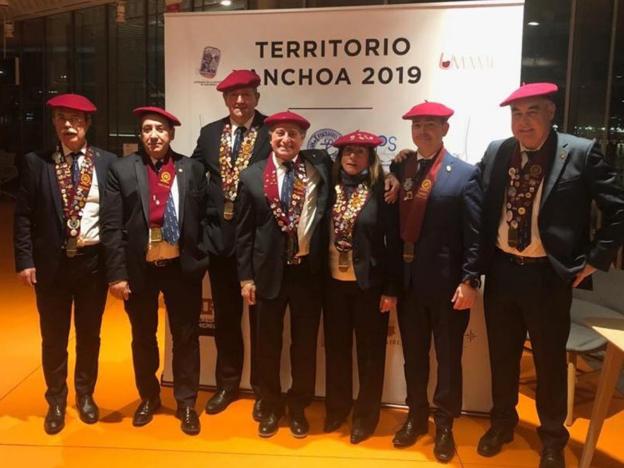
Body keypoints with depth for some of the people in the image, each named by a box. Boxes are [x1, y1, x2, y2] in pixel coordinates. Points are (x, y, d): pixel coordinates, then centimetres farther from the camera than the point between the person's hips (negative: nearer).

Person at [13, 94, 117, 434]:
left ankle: (85, 394, 36)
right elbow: (23, 215, -1)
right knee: (53, 336, 12)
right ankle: (56, 400, 32)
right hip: (51, 262, 0)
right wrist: (24, 260, -7)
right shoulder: (36, 162, -1)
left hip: (94, 260, 1)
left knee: (89, 333, 15)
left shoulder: (107, 161, 0)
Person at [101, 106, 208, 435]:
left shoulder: (193, 170, 0)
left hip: (182, 268, 0)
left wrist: (201, 260, 0)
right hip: (139, 268, 0)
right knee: (143, 338, 16)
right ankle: (148, 398, 36)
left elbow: (203, 219, 4)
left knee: (186, 337, 9)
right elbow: (112, 227, -5)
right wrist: (117, 273, -9)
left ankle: (186, 403, 26)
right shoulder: (122, 170, -2)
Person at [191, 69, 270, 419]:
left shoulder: (271, 133, -5)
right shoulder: (210, 134, 9)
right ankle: (228, 383, 32)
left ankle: (262, 388, 24)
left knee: (260, 316, 8)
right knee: (225, 315, 15)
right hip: (219, 237, 4)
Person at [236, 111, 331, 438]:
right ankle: (271, 408, 32)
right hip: (269, 271, 0)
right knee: (268, 344, 12)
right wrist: (246, 276, -2)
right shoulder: (252, 176, -1)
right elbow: (243, 231, 1)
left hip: (308, 270, 0)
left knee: (305, 343, 12)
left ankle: (298, 407, 32)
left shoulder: (320, 165, 0)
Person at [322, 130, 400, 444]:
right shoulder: (331, 188, 3)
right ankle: (337, 408, 34)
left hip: (369, 284, -3)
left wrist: (392, 289, -9)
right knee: (336, 349, 15)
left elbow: (394, 242, -8)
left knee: (370, 352, 10)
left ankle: (366, 415, 27)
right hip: (334, 282, 4)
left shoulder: (381, 191, -8)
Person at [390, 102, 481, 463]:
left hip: (448, 282, -4)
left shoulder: (465, 174, -7)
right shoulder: (399, 168, 6)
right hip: (408, 280, 4)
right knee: (414, 354, 17)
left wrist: (470, 281, -14)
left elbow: (474, 234, -9)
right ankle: (416, 416, 36)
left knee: (448, 356, 11)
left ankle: (445, 425, 30)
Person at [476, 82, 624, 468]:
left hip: (548, 275, -3)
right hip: (501, 271, 3)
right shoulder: (496, 152, 2)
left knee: (550, 360, 13)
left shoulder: (581, 153, -9)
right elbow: (481, 207, 10)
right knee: (502, 355, 17)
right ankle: (502, 422, 40)